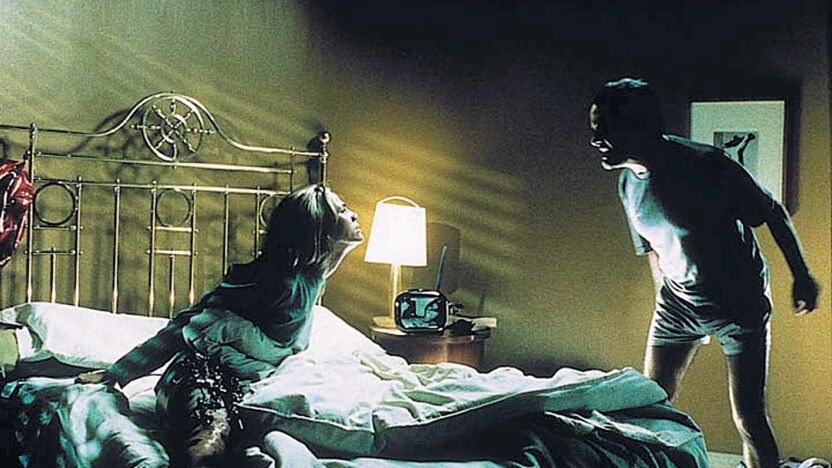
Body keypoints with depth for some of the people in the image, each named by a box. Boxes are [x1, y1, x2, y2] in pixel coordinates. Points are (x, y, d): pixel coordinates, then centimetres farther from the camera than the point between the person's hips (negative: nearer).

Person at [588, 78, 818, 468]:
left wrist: (801, 275, -4)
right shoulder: (628, 182, -4)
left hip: (739, 300, -5)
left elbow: (773, 213, -11)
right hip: (676, 300, 6)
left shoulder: (706, 164, -24)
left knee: (749, 419, -6)